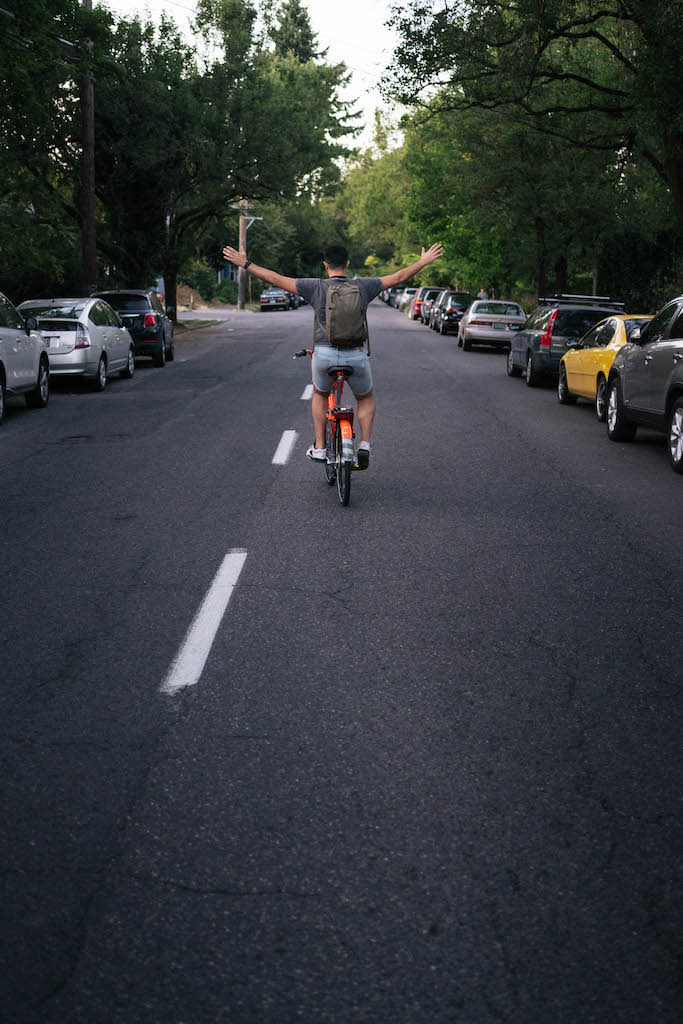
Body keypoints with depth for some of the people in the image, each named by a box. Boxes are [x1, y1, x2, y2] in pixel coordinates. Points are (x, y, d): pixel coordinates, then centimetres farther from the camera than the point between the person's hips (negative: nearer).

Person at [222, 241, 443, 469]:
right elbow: (398, 278, 10)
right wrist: (424, 262, 23)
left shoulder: (316, 287, -3)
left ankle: (319, 448, 24)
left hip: (324, 355, 0)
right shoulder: (362, 286, 1)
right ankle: (364, 444, 7)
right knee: (366, 398, 26)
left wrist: (245, 264, 9)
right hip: (356, 356, 0)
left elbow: (277, 280, 0)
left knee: (320, 395, 29)